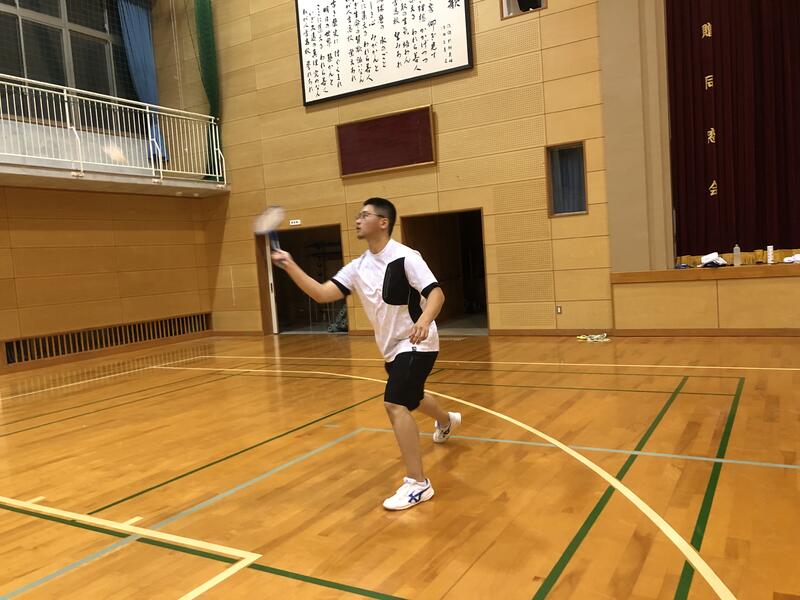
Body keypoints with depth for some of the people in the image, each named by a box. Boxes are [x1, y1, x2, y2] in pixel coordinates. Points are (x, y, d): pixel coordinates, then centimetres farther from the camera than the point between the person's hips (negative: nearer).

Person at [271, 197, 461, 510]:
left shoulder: (405, 256, -19)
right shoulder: (358, 267, 0)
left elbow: (436, 294, -26)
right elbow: (322, 293, -9)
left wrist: (424, 320, -46)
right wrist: (290, 266, -19)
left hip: (416, 344, -8)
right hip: (391, 347, 8)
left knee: (394, 404, -23)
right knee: (411, 398, 29)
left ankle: (418, 484, -14)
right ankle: (447, 422, 63)